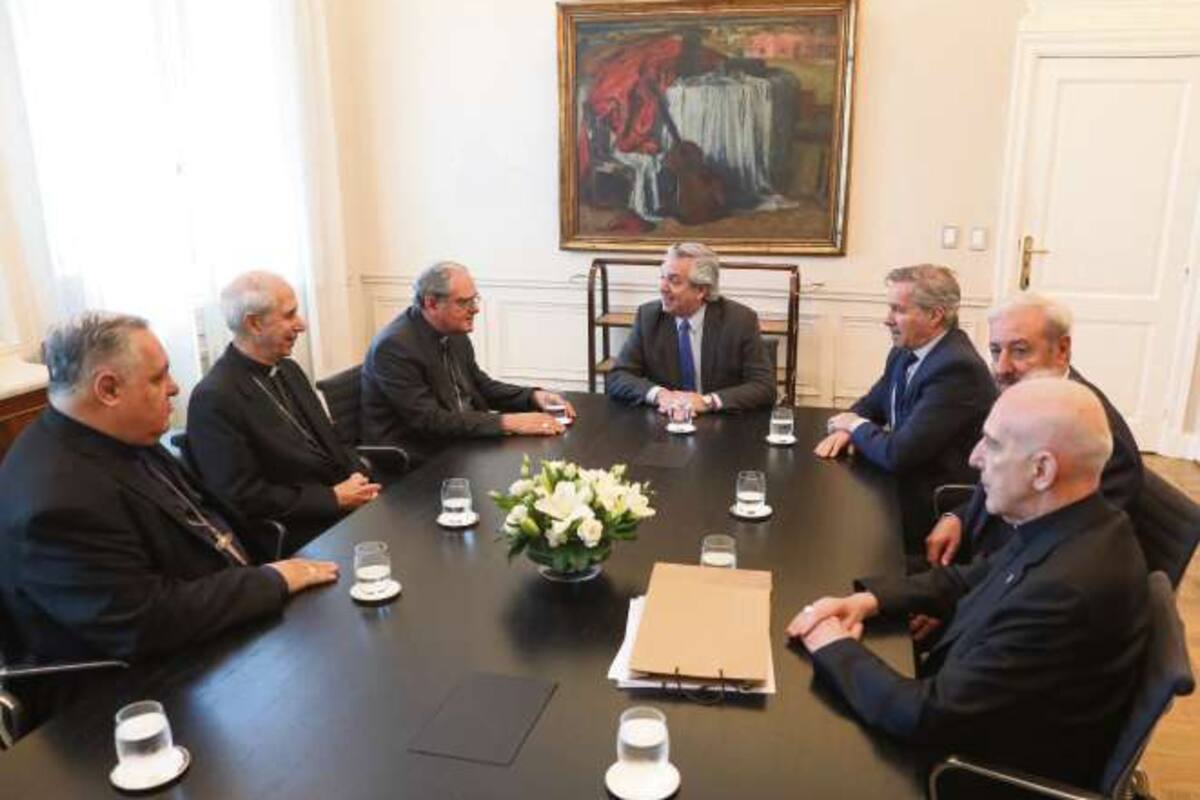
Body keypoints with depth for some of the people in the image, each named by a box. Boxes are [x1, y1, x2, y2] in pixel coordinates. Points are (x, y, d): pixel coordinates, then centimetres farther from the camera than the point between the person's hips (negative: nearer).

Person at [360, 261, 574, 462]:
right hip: (416, 460, -7)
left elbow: (481, 386, 16)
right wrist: (506, 422, -28)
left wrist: (533, 397, -2)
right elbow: (429, 420, -24)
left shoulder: (454, 333, 3)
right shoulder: (394, 346, -19)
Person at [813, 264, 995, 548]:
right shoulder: (907, 350, 2)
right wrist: (845, 428, -7)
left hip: (933, 512, -8)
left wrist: (856, 426, -10)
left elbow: (898, 454, -30)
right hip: (900, 482, 8)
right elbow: (873, 403, 16)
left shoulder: (958, 368, -26)